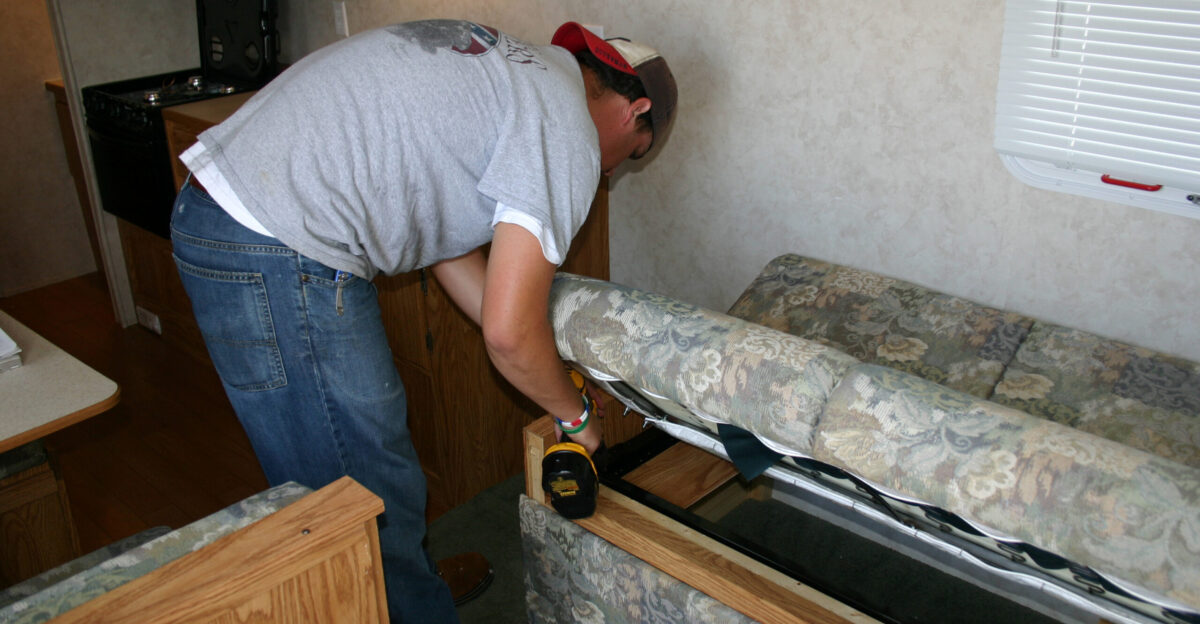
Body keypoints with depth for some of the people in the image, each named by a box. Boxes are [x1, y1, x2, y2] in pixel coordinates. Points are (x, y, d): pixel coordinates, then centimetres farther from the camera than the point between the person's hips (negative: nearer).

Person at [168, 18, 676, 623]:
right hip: (276, 262, -10)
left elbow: (449, 249, 21)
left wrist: (546, 359, 24)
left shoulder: (505, 66, 18)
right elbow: (509, 331, -15)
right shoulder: (568, 136, -10)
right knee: (374, 509, 2)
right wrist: (573, 414, 5)